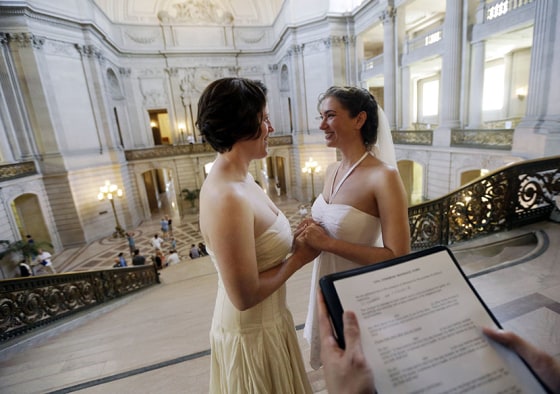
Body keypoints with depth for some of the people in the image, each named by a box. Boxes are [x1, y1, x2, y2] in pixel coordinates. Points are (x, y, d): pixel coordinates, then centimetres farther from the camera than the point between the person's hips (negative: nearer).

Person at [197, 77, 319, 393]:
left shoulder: (240, 179, -3)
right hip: (252, 333, -8)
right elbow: (245, 296, -27)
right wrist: (298, 258, -17)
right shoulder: (227, 197, -32)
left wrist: (293, 239, -6)